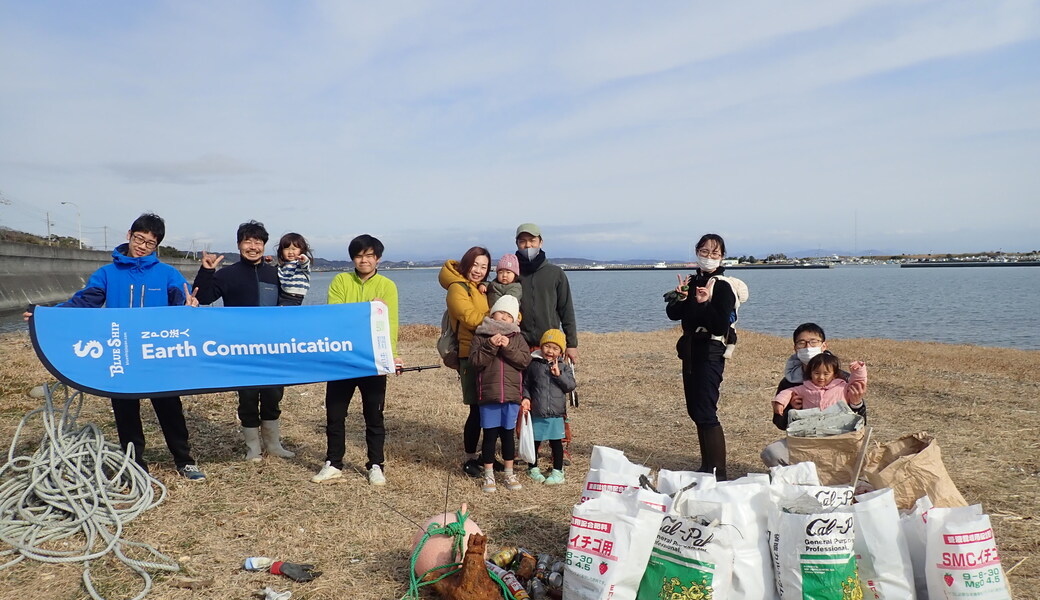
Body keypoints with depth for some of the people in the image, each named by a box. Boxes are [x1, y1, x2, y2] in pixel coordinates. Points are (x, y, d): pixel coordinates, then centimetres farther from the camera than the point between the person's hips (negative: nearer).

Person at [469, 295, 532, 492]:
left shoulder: (517, 338, 8)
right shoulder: (481, 336, 3)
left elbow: (525, 360, -5)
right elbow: (475, 361, -7)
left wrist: (508, 347, -15)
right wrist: (490, 346, -17)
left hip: (512, 395, 2)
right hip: (488, 395, -1)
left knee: (508, 434, 10)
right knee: (490, 435, 4)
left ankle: (509, 473, 22)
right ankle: (488, 475, 15)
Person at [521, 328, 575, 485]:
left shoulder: (563, 368, 4)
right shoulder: (534, 366, 1)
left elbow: (571, 386, -4)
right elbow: (526, 384, 6)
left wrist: (559, 375, -15)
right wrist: (526, 397, -9)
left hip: (556, 414, 0)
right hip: (537, 413, 0)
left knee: (556, 442, 5)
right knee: (534, 441, 11)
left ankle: (557, 472, 17)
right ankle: (533, 468, 30)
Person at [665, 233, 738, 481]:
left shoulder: (722, 286, -12)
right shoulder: (692, 281, 10)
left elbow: (721, 326, -21)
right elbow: (673, 314, 5)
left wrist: (704, 303, -32)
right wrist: (680, 297, -13)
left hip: (710, 353, -8)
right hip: (691, 350, 8)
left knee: (705, 413, -12)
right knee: (695, 411, 14)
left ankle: (718, 473, -7)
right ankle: (707, 467, 27)